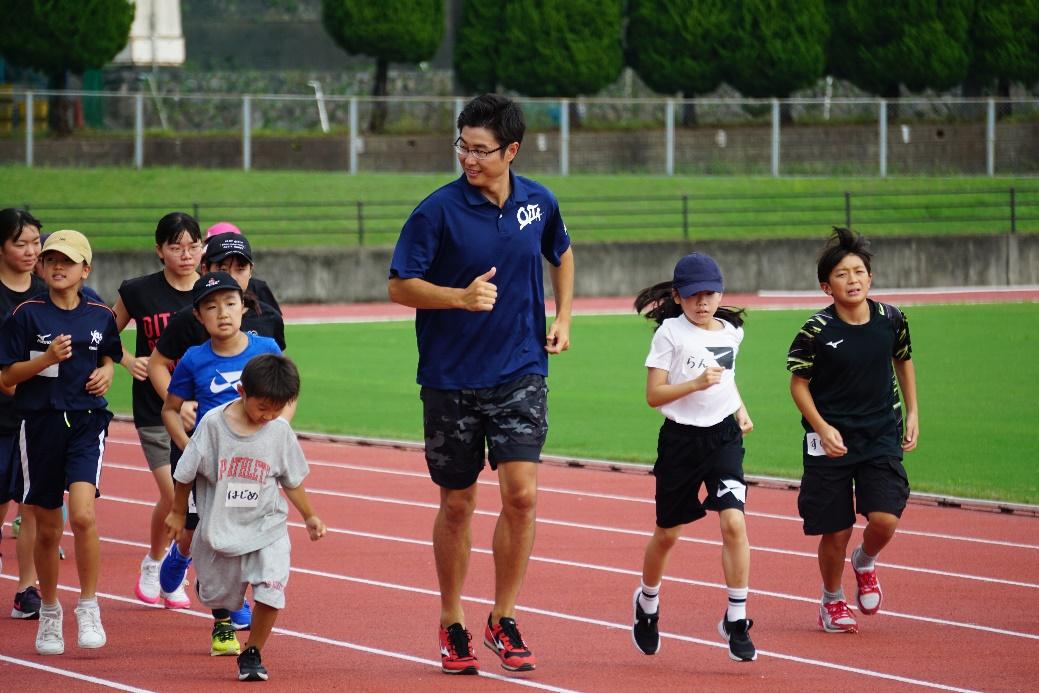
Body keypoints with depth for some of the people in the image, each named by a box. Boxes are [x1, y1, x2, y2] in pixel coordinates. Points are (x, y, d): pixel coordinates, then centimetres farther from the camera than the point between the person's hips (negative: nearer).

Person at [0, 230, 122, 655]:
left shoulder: (100, 316, 4)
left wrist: (106, 372, 1)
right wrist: (48, 358, -16)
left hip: (86, 422, 0)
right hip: (41, 424, 0)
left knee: (83, 515, -20)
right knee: (47, 529, 8)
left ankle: (88, 606, -6)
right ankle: (49, 612, 27)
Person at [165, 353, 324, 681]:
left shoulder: (280, 431, -7)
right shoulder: (213, 423, -13)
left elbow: (292, 480, 8)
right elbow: (186, 473, 0)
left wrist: (309, 517, 13)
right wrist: (178, 512, 8)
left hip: (266, 527, 0)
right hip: (221, 527, 0)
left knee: (271, 588, -19)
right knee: (219, 594, 14)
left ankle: (252, 654, 0)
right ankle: (222, 618, 54)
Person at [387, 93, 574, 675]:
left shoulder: (539, 203, 1)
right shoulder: (439, 210, -11)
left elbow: (561, 253, 23)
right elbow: (401, 285, -9)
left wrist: (563, 319, 13)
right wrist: (462, 296, -23)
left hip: (520, 372, 2)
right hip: (451, 380, -2)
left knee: (521, 494, -11)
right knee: (457, 504, 7)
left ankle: (503, 620, 5)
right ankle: (452, 625, 23)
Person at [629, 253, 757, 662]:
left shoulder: (730, 331, 7)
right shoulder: (670, 333, -8)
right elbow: (654, 395, -13)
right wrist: (696, 384, -26)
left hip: (724, 435, 3)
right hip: (680, 439, -3)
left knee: (734, 523, -16)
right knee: (667, 533, 11)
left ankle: (736, 621, -10)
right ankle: (647, 603, 38)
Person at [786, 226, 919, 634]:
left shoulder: (891, 320, -3)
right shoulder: (816, 331, -13)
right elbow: (798, 382, -3)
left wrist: (912, 413, 13)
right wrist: (821, 427, -15)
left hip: (882, 436, 2)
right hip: (831, 442, -2)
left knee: (885, 520, -14)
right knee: (835, 533, 2)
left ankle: (865, 564, 21)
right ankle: (832, 601, 29)